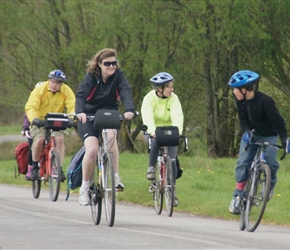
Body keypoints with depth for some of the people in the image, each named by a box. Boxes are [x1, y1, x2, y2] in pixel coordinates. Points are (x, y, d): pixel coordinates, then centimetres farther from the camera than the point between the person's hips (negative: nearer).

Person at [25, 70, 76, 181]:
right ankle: (34, 167, -8)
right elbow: (30, 107, -25)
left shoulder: (67, 91, -10)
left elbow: (72, 107, -20)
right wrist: (34, 119, -45)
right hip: (40, 121, -2)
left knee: (60, 138, -27)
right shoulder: (40, 90, -16)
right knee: (39, 139, -29)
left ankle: (59, 168, -19)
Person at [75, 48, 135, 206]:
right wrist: (80, 112, -48)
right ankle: (84, 187, -5)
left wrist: (129, 110, -45)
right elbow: (81, 95, -27)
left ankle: (115, 177, -27)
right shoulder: (91, 77, -13)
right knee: (92, 149, -23)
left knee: (111, 136, -33)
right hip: (88, 117, -1)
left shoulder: (118, 76, -9)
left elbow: (126, 92, -25)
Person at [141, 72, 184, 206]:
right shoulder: (149, 98, -16)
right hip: (154, 132, -1)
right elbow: (147, 116, -31)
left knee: (172, 160, -12)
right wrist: (152, 131, -50)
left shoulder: (173, 99, -13)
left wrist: (177, 131, -46)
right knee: (156, 141, -36)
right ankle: (151, 168, -15)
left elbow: (177, 116, -27)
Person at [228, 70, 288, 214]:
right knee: (243, 164, -12)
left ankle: (271, 184, 11)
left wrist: (284, 139, -35)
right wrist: (246, 131, -27)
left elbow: (278, 121, -25)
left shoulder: (265, 101, -27)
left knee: (271, 163, -21)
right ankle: (238, 196, -4)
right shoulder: (241, 101, -9)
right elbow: (243, 120, -6)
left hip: (268, 137, -4)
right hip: (250, 135, 4)